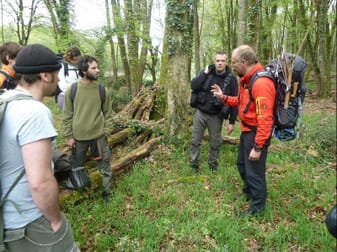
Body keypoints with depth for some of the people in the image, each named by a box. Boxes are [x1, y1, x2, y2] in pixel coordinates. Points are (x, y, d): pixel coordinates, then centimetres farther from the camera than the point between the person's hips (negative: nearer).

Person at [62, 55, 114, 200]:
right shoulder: (71, 90, -7)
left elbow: (108, 113, 2)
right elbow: (67, 115, -2)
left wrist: (106, 132, -5)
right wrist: (68, 136, -4)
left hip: (98, 136, 0)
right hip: (78, 136, 0)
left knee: (104, 165, 10)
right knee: (76, 166, 18)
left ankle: (107, 192, 28)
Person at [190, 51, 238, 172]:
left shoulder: (231, 79, -4)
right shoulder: (206, 72, 1)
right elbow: (193, 86, -11)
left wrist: (232, 122, -5)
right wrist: (205, 73, -15)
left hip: (216, 116, -1)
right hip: (200, 112, 1)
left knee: (215, 143, 10)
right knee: (195, 141, 6)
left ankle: (213, 165, 29)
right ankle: (193, 165, 21)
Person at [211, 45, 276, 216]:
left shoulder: (261, 83, -28)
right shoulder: (245, 79, 4)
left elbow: (265, 119, -30)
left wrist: (258, 147, -28)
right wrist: (223, 97, 4)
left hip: (257, 133, -10)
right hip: (246, 130, 10)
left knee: (254, 170, 4)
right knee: (242, 164, 26)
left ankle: (257, 207, 24)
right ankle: (248, 191, 49)